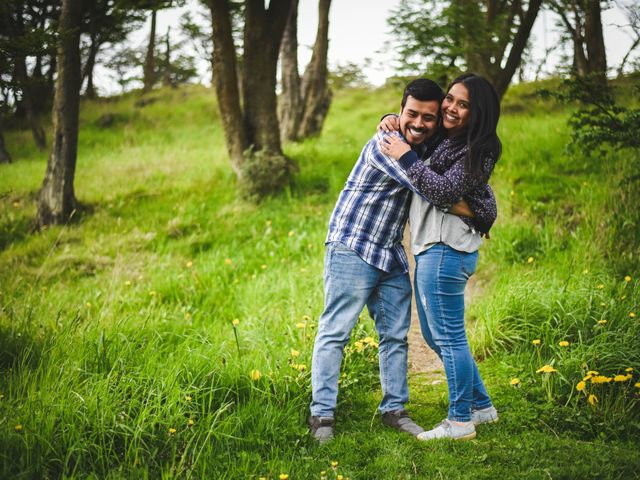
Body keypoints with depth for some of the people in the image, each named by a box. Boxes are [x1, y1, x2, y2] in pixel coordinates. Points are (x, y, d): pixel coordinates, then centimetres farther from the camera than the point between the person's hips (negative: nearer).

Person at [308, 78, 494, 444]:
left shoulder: (428, 146, 7)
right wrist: (473, 213, -19)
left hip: (392, 255, 8)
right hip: (352, 249, -8)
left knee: (396, 335, 10)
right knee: (335, 332, -6)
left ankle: (394, 409, 20)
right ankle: (322, 414, -2)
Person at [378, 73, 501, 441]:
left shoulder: (478, 151, -10)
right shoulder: (439, 138, 15)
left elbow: (445, 190, -19)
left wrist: (407, 158, -15)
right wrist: (393, 120, 11)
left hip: (446, 251, -10)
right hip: (430, 249, 10)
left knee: (449, 337, -4)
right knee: (436, 337, 17)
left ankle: (461, 421, 7)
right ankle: (482, 406, 27)